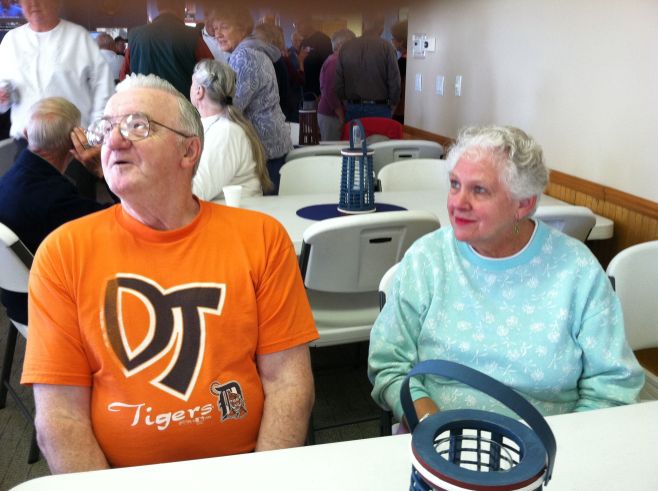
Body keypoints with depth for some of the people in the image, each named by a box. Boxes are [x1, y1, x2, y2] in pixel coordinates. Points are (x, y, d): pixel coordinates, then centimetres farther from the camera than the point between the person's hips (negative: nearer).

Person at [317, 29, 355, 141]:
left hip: (327, 114, 10)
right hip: (331, 116, -10)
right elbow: (330, 93, -22)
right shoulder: (334, 62, -14)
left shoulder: (332, 61, 17)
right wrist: (342, 117, -17)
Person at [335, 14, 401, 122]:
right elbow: (394, 82, -6)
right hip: (379, 109, -3)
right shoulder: (386, 48, -6)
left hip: (353, 109, 3)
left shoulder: (346, 47, 4)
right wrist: (392, 105, 8)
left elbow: (337, 82, 5)